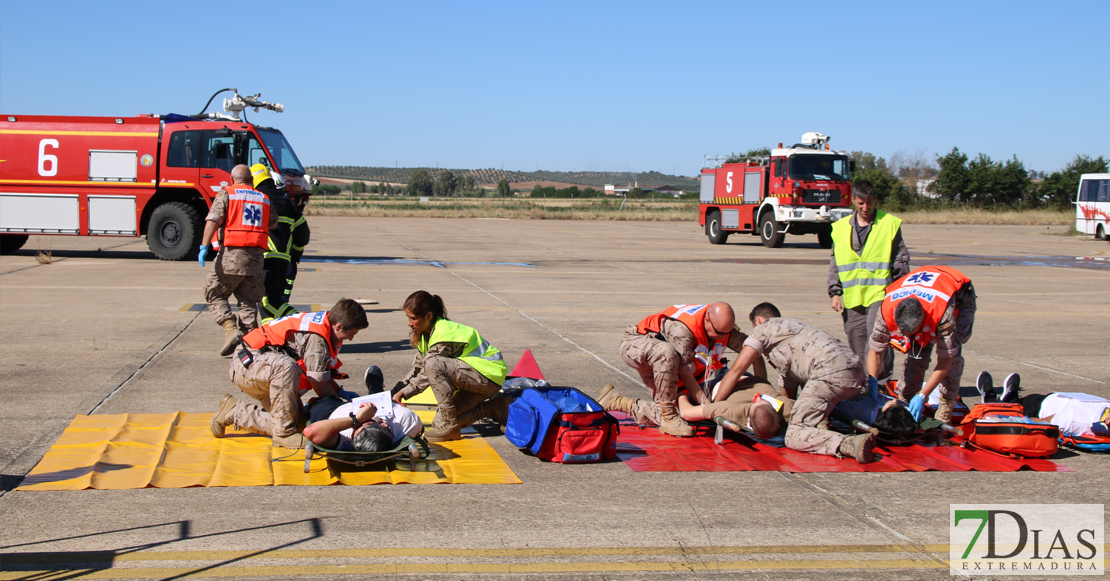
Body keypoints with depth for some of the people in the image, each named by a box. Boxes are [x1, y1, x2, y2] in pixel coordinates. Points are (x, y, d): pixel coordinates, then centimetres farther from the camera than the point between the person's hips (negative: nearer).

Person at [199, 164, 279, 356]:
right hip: (256, 256, 4)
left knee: (214, 294, 7)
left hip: (231, 253, -4)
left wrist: (204, 247, -16)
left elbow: (213, 220, -9)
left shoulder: (226, 194, 3)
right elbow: (274, 224, 20)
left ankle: (230, 329, -11)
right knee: (248, 301, 11)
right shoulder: (264, 199, 16)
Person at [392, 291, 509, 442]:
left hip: (489, 375, -10)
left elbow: (426, 376, -22)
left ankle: (449, 426, -22)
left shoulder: (444, 334, -23)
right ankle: (494, 408, 14)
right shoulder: (425, 334, 7)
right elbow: (417, 369, 12)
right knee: (441, 420, 1)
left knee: (432, 364, -30)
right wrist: (396, 391, 2)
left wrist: (402, 393, -18)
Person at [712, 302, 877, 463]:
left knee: (794, 436, -12)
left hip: (831, 372, -9)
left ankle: (852, 444, -34)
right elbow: (788, 395, 35)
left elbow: (736, 371, 10)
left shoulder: (763, 329, 15)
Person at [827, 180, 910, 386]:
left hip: (881, 293, -4)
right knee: (856, 339, 6)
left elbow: (901, 261, 6)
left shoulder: (889, 224, 3)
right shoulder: (841, 227, 11)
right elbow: (834, 264, 15)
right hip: (853, 298, 4)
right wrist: (835, 292, 7)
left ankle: (881, 382, -11)